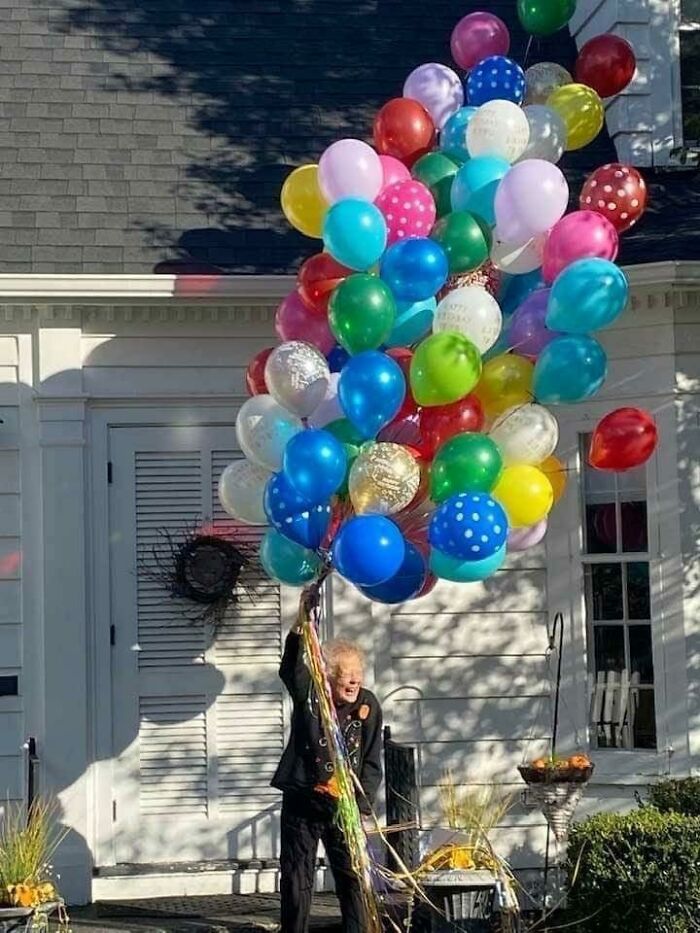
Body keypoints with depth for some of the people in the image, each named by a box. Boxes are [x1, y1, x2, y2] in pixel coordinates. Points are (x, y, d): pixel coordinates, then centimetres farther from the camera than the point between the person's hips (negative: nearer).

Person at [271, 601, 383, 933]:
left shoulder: (368, 706, -2)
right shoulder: (308, 694, -7)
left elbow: (372, 763, 2)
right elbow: (290, 671, -30)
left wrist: (361, 803, -9)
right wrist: (297, 635, -50)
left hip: (346, 807, 1)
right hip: (302, 804, -1)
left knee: (353, 880, 4)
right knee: (296, 881, 4)